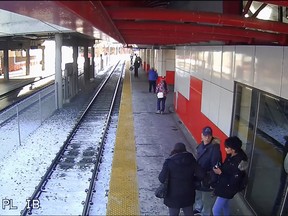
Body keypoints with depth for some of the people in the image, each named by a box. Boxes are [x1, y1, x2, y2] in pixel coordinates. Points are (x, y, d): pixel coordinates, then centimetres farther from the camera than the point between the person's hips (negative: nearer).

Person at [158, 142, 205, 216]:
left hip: (173, 196, -3)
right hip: (188, 195, 3)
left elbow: (162, 179, -17)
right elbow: (201, 174, -9)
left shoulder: (169, 162, -14)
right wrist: (191, 177, 8)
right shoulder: (191, 160, -5)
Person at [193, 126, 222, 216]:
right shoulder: (201, 145, -1)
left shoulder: (215, 148, -25)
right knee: (198, 195, 27)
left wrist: (212, 182, -21)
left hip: (208, 179, -8)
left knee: (206, 199, 10)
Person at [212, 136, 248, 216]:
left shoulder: (239, 162, -31)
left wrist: (220, 173, -27)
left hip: (228, 189, -8)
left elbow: (234, 181, -28)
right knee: (225, 206, 27)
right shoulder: (231, 155, -6)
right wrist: (219, 168, -7)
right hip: (224, 186, 8)